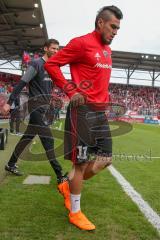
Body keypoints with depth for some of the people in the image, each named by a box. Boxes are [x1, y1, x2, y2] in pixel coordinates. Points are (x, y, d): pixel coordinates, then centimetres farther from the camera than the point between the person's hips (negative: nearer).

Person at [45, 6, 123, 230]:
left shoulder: (107, 50, 17)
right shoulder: (81, 43, -9)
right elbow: (51, 64, -8)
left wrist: (105, 98, 13)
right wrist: (71, 91, -15)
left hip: (100, 112, 9)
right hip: (83, 110, -8)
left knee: (105, 159, 10)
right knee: (82, 162, -1)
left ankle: (70, 184, 30)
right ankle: (75, 212, 17)